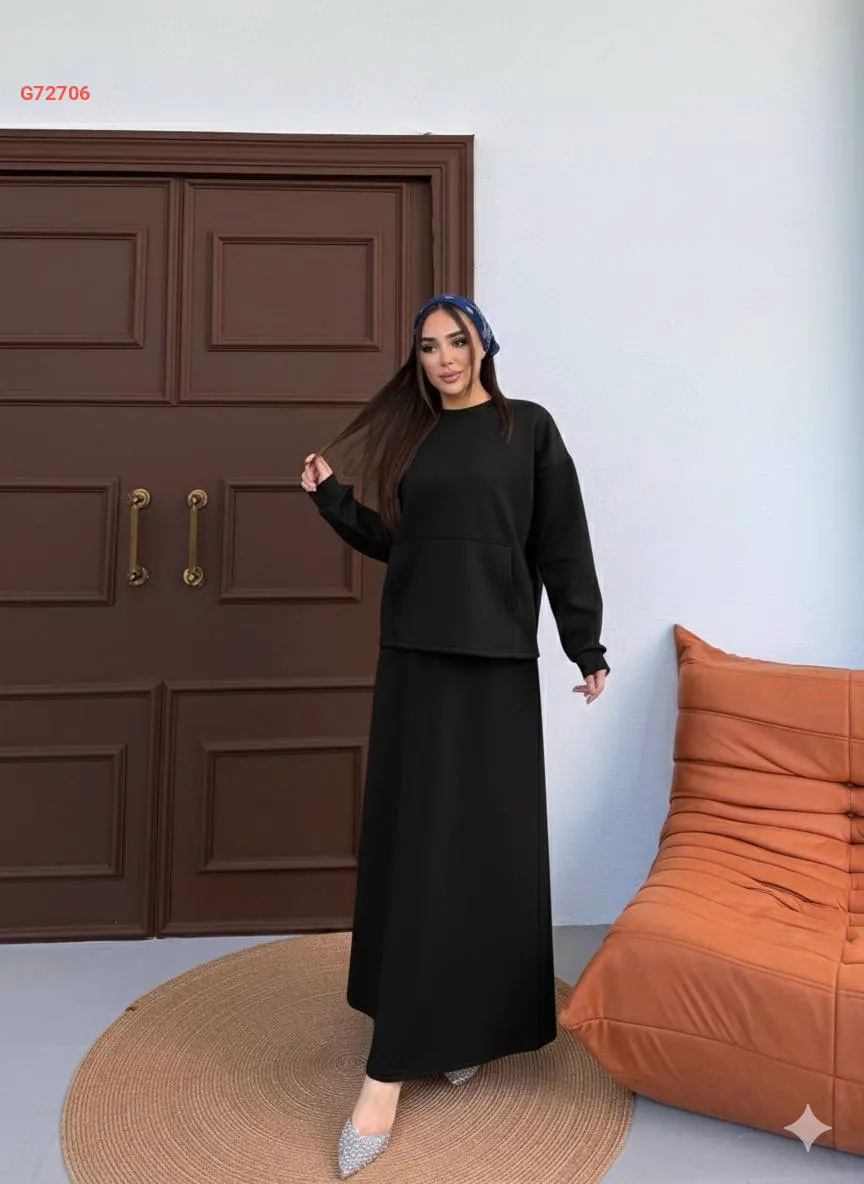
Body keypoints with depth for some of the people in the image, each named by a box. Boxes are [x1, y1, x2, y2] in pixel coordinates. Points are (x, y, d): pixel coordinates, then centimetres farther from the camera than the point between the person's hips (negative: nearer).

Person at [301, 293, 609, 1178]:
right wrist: (333, 499, 8)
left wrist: (586, 646, -5)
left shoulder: (528, 428, 2)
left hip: (496, 660, -3)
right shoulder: (413, 435, 14)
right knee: (414, 843, 6)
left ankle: (472, 1024, 17)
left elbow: (563, 543, -1)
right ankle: (397, 1060, 18)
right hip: (415, 657, 4)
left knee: (487, 842, 1)